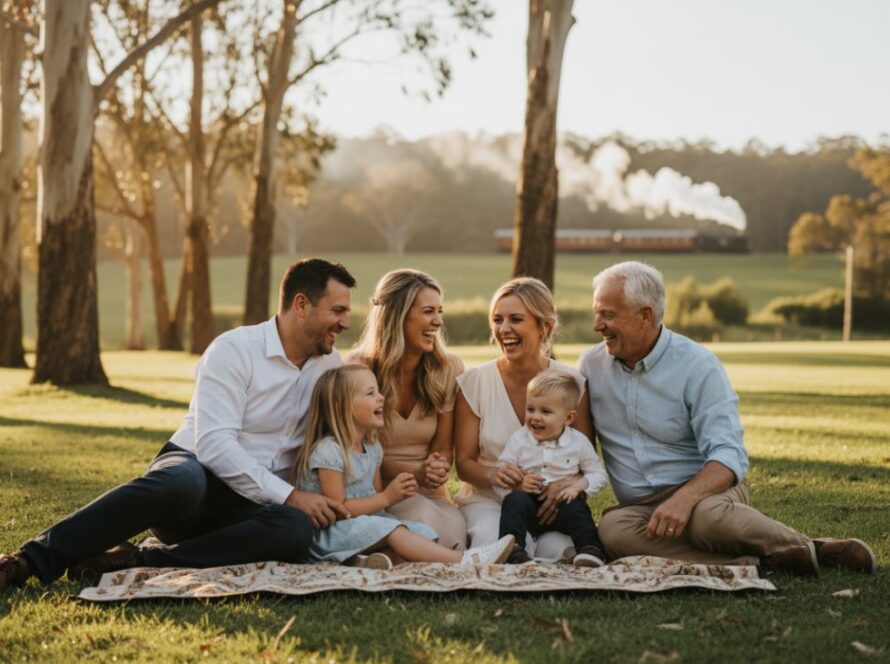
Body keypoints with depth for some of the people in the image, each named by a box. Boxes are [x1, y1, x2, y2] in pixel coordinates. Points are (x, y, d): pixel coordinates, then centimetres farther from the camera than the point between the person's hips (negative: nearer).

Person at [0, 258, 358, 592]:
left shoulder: (329, 365, 10)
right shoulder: (234, 350, -10)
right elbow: (214, 445, -20)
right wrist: (289, 495, -23)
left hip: (249, 506, 5)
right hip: (193, 469, -5)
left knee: (297, 529, -33)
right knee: (182, 481, -44)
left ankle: (136, 561, -32)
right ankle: (32, 560, -41)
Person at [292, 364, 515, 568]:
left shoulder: (373, 448, 11)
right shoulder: (328, 451, -17)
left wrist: (398, 493, -8)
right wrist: (387, 497, -17)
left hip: (369, 521, 9)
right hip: (332, 532, -9)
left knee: (422, 533, -12)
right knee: (393, 531, -30)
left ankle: (388, 557, -43)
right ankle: (465, 560, -38)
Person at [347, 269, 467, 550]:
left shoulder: (448, 369, 4)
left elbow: (443, 447, 8)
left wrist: (437, 469, -18)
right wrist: (413, 473, -19)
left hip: (429, 492, 3)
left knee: (455, 529, -33)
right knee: (424, 517, -36)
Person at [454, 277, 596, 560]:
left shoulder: (572, 384, -1)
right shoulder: (473, 383, -1)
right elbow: (464, 462, 1)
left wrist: (565, 483, -22)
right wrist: (492, 474, -22)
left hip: (551, 503, 1)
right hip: (489, 500, -1)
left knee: (558, 551, -31)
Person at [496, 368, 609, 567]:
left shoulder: (579, 442, 0)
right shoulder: (518, 440, -1)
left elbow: (598, 475, 6)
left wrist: (578, 486, -13)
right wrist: (518, 484, -23)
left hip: (561, 504, 0)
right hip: (529, 503, 0)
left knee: (576, 507, -31)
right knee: (514, 500, -30)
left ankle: (590, 549, -32)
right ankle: (512, 549, -39)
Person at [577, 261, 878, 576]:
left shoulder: (697, 365, -7)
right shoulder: (591, 364, 8)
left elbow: (729, 455, -16)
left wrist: (684, 498, -34)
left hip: (704, 491, -3)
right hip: (639, 507, 3)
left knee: (710, 516, -40)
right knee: (612, 528, -33)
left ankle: (813, 550, -13)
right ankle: (754, 563, -28)